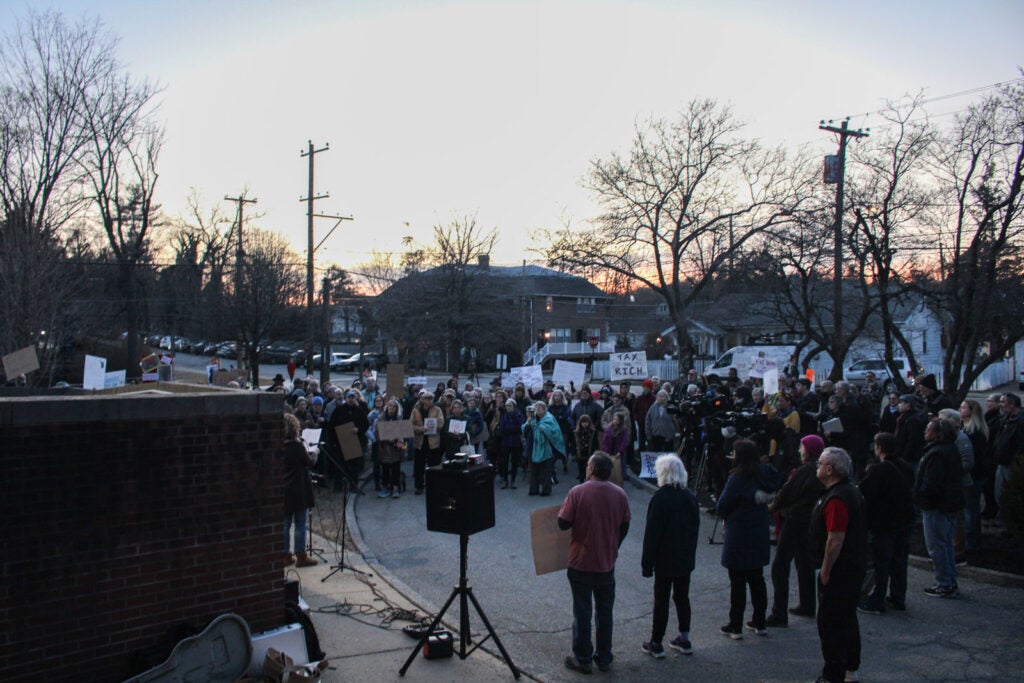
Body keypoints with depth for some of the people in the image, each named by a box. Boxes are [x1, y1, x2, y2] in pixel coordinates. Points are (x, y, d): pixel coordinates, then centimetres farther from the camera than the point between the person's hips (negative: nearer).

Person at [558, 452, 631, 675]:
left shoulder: (577, 492, -17)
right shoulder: (620, 494, -5)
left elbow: (563, 524, -13)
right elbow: (624, 527, 5)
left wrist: (563, 508, 7)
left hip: (580, 563, -3)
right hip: (607, 564, 3)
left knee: (582, 612, 9)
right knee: (605, 612, 17)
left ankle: (582, 659, 19)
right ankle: (604, 658, 26)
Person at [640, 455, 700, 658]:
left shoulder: (660, 498, -18)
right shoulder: (689, 496, 1)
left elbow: (652, 532, -17)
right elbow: (695, 526, 10)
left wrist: (647, 563, -11)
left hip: (665, 560, -6)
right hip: (686, 558, 6)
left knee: (661, 600, 3)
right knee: (682, 597, 16)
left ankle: (656, 643, 12)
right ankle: (684, 639, 24)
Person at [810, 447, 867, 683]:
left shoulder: (837, 499, -23)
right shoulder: (852, 491, 11)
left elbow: (836, 539, -27)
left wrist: (825, 570, -19)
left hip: (839, 569, -11)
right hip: (854, 566, 11)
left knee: (830, 622, -2)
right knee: (848, 619, 19)